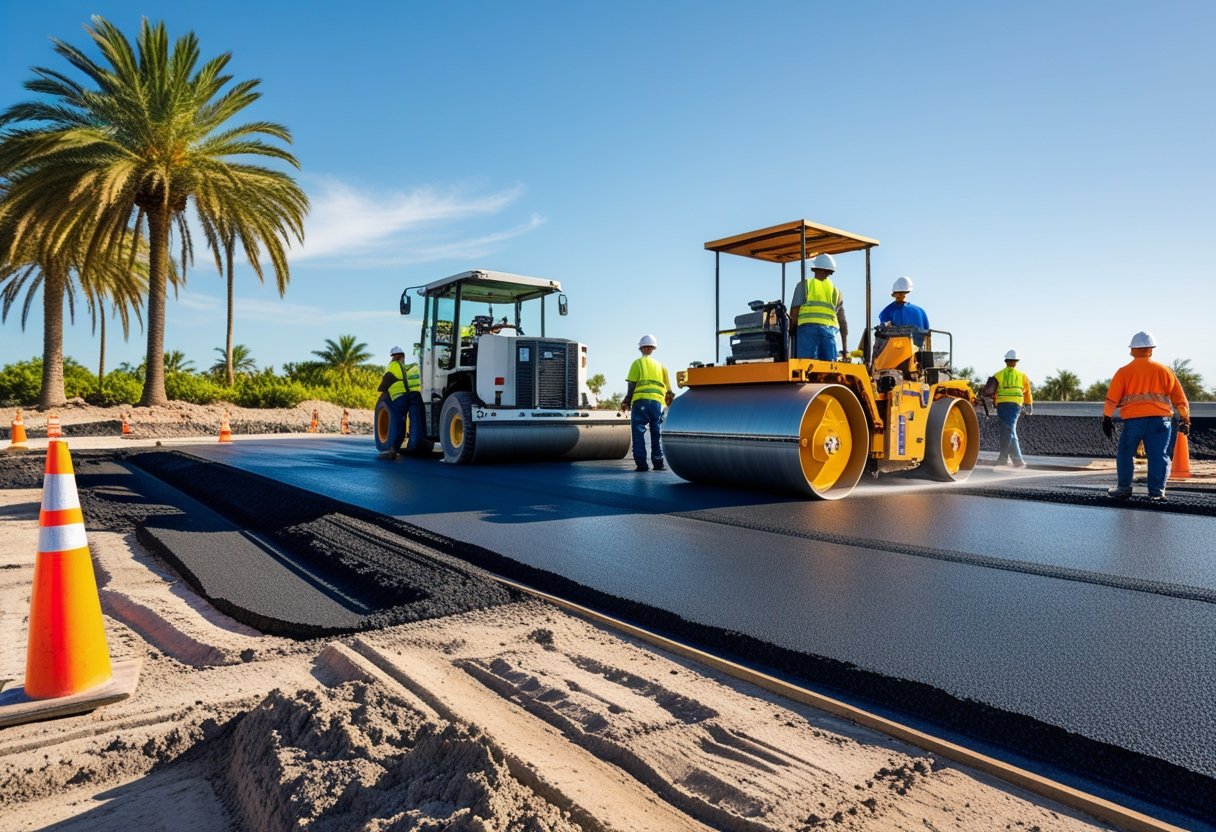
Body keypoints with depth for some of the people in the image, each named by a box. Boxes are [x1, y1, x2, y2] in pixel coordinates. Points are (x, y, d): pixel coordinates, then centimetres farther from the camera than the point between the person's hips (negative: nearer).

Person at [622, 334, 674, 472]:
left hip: (640, 401, -3)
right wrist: (670, 399, 25)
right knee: (657, 433, 10)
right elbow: (668, 388, 16)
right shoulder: (660, 366, 19)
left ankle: (641, 463, -4)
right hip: (657, 402, 3)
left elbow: (632, 384, -1)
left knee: (639, 432, 0)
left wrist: (626, 401, 4)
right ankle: (658, 462, 7)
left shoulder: (637, 363, 6)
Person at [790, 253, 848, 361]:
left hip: (808, 328, -3)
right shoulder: (836, 291, 24)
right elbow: (843, 323, 22)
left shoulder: (804, 285, 13)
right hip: (829, 330, 3)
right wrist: (845, 349, 24)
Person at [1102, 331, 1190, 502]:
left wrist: (1107, 418, 6)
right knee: (1158, 456, 4)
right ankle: (1156, 492, 1)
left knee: (1125, 454, 13)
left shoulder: (1123, 372, 4)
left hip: (1132, 420, -1)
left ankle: (1124, 488, 18)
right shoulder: (1164, 370, 8)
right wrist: (1185, 419, 14)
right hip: (1159, 420, 1)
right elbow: (1179, 397, 9)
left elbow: (1112, 398, 0)